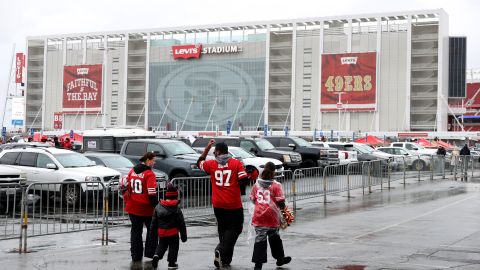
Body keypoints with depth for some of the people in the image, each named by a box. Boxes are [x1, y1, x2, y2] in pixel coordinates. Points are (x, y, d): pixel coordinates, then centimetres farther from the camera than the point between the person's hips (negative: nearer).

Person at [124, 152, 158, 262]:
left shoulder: (132, 171, 5)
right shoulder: (149, 174, -16)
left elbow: (125, 186, 12)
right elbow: (152, 193, -20)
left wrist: (127, 200, 23)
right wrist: (156, 206, -13)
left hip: (133, 207, 6)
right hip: (146, 208, -5)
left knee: (136, 230, 13)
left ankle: (136, 255, 15)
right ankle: (150, 253, 11)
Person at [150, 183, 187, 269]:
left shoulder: (158, 207, 0)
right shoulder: (176, 209, -11)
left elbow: (154, 221, 6)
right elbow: (181, 223, -7)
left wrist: (152, 231, 17)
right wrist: (183, 235, 2)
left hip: (161, 232, 4)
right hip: (173, 233, -4)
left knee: (161, 245, 19)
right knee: (173, 246, 11)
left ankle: (157, 255, -4)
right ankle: (171, 262, 13)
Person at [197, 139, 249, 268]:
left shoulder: (212, 164, 1)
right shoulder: (237, 163, -5)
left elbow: (199, 162, 20)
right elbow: (244, 180, -13)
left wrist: (208, 146, 21)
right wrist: (241, 190, 8)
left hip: (218, 205, 3)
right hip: (234, 204, -3)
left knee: (223, 229, 17)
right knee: (235, 229, 5)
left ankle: (225, 259, 18)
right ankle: (221, 250, -18)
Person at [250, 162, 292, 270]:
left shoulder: (256, 184, 3)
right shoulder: (276, 185, -10)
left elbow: (252, 199, 11)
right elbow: (280, 202, -11)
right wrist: (283, 209, 6)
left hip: (259, 216, 2)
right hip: (272, 217, -2)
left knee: (260, 239, 3)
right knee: (274, 238, 16)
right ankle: (280, 258, 31)